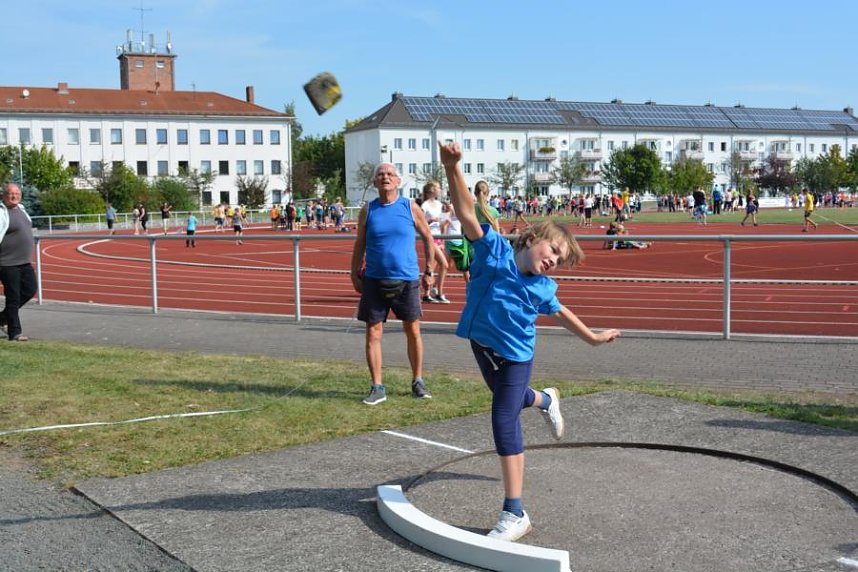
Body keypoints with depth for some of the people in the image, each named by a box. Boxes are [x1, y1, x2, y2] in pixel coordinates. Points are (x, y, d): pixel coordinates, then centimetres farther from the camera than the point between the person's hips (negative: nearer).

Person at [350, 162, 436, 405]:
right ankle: (377, 387, 8)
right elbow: (359, 245, 9)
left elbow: (428, 238, 7)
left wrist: (429, 271, 4)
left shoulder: (411, 208, -1)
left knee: (413, 331, 8)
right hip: (374, 282, 1)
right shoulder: (367, 210, 2)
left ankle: (418, 381, 23)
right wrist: (355, 274, 2)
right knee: (373, 333, 0)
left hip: (407, 280, -1)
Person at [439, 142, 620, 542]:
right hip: (482, 346, 2)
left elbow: (558, 313, 11)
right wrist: (453, 169, -42)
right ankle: (545, 401, 67)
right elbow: (467, 214, -29)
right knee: (511, 400, 28)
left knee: (505, 422, -11)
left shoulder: (543, 288, -11)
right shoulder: (494, 251, -17)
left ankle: (514, 513, -6)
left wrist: (593, 337, 20)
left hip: (515, 357, -2)